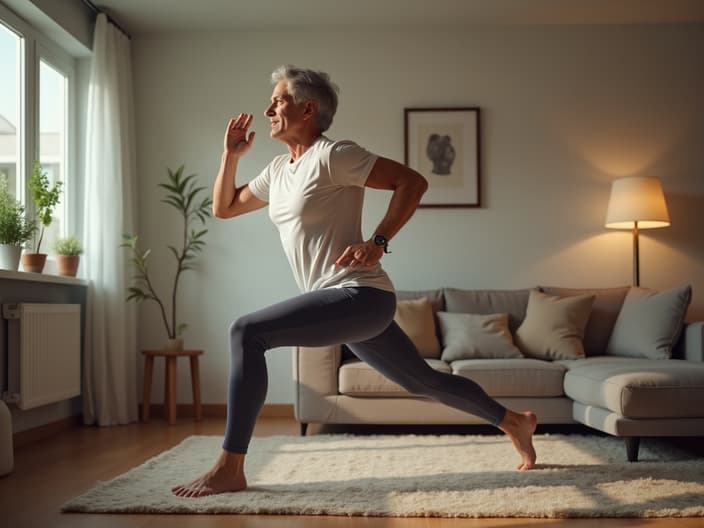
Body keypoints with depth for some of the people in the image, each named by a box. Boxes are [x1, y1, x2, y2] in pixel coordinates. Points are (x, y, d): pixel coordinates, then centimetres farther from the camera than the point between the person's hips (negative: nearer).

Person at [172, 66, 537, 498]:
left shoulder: (333, 155, -9)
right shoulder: (279, 170, 16)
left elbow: (413, 181, -14)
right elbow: (223, 208, 24)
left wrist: (378, 242, -21)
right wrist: (231, 155, 12)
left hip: (360, 296, -9)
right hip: (346, 304, 9)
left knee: (247, 332, -20)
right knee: (424, 381, 19)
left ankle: (229, 469, -15)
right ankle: (513, 421, 37)